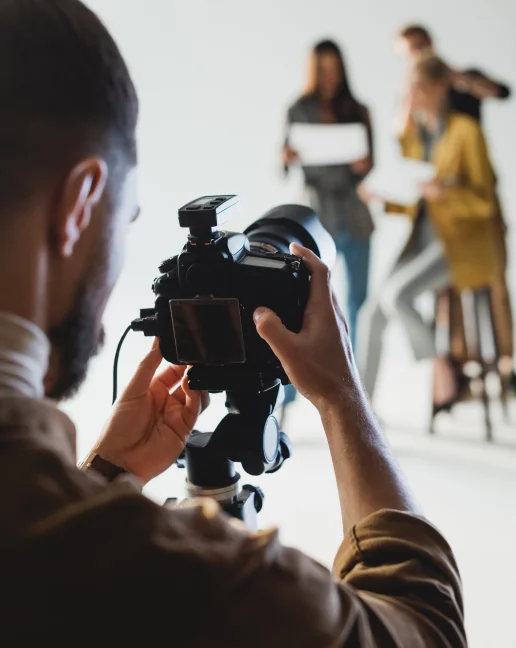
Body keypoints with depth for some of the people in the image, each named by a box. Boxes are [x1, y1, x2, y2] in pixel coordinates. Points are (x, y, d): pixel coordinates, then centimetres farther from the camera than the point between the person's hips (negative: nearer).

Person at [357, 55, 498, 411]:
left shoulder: (467, 130, -10)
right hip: (422, 241, 6)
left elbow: (485, 201, -12)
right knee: (372, 315, -11)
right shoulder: (412, 135, 9)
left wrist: (443, 192, -29)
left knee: (393, 294, -29)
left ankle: (444, 367, -7)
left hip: (461, 243, -6)